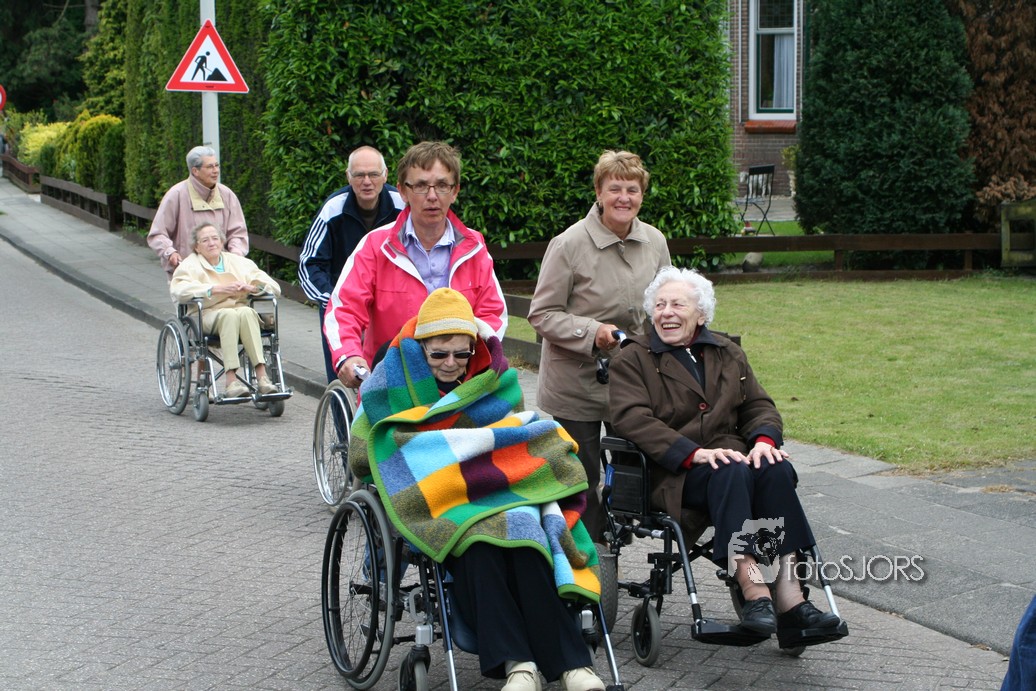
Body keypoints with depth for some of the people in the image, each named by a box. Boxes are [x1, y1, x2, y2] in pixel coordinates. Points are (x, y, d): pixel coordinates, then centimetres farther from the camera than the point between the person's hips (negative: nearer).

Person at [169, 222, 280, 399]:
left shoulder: (239, 262, 23)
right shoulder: (190, 264, 15)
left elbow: (273, 287, 15)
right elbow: (178, 290, -9)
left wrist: (250, 288, -7)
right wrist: (217, 289, -17)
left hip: (242, 312, 2)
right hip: (208, 314, -2)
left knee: (246, 312, -33)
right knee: (229, 314, -36)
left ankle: (262, 376, -43)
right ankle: (231, 379, -46)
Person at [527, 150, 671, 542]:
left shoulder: (655, 242, 2)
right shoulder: (569, 245, -14)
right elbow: (542, 314, -11)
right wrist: (591, 332, -23)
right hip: (575, 383, -5)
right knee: (581, 481, 2)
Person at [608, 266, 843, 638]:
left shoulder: (727, 353, 22)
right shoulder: (632, 359, 6)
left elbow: (759, 405, 18)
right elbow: (631, 419, -10)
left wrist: (764, 440, -7)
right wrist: (694, 453, -22)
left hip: (730, 454, 4)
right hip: (670, 472, -4)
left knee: (776, 470, -28)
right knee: (731, 474, -35)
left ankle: (789, 595, -35)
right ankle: (753, 590, -44)